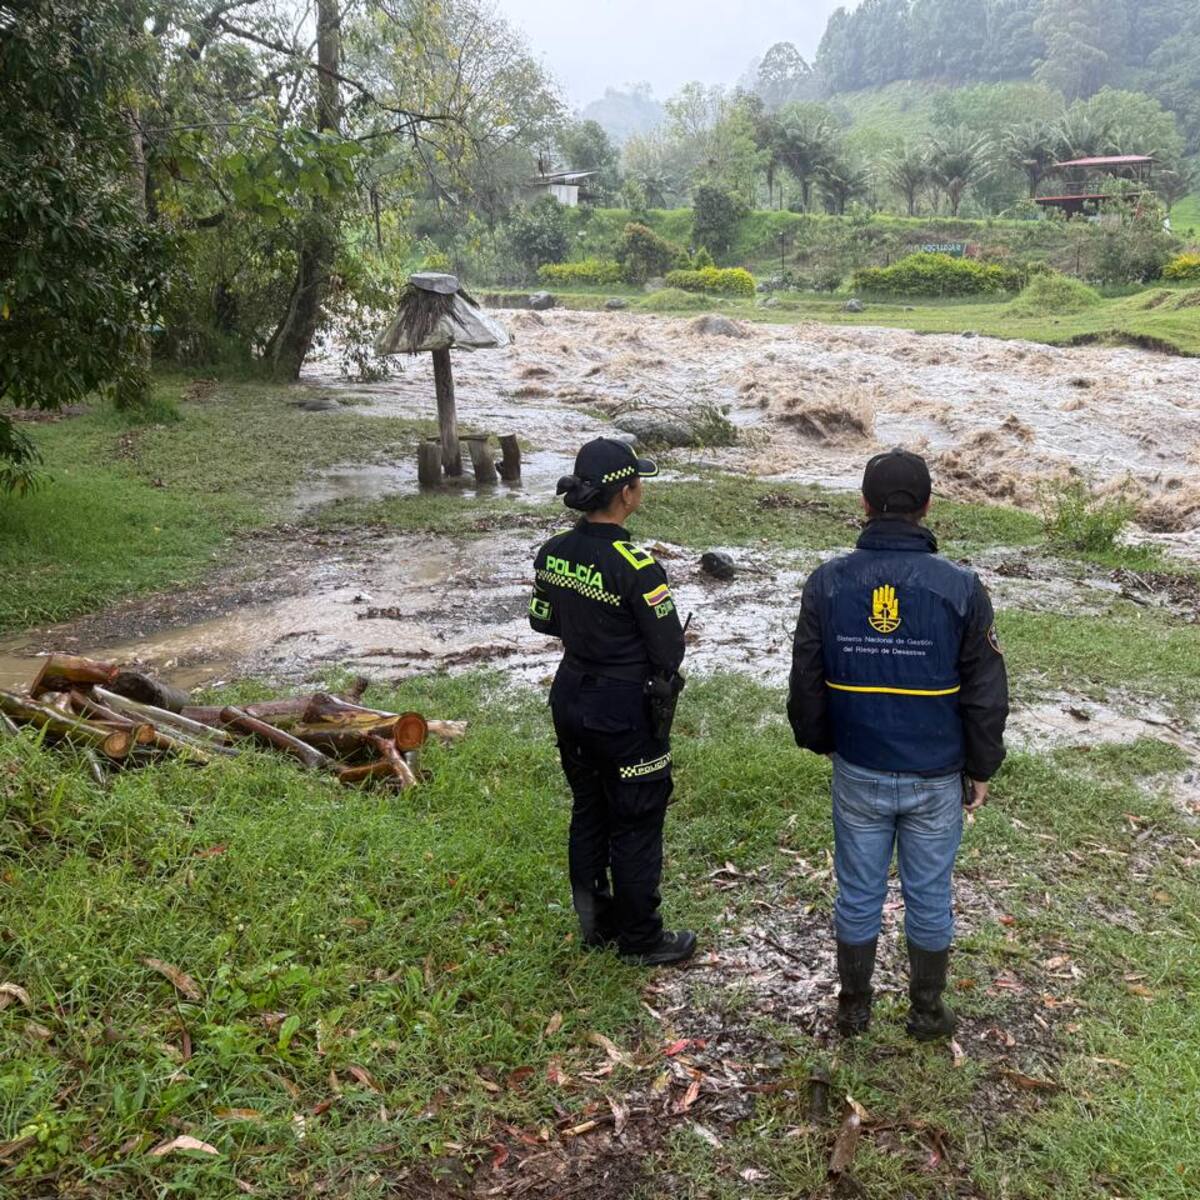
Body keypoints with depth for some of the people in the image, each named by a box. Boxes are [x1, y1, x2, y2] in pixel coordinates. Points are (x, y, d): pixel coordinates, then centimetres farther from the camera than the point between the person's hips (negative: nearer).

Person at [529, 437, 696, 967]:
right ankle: (641, 939, 23)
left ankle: (594, 923, 35)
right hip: (625, 710, -7)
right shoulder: (634, 565, -25)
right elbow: (669, 649, -18)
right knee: (636, 825, 9)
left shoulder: (553, 552, -4)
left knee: (588, 812, 21)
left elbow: (542, 620, 10)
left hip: (571, 699, 7)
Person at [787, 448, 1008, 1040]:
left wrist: (817, 742, 18)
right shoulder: (960, 588, -13)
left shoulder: (827, 582, -9)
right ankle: (927, 1011, 31)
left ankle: (853, 1008, 31)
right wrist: (980, 769, 7)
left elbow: (805, 682, 1)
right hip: (935, 777, -1)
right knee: (929, 898, 14)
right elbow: (986, 694, -6)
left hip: (858, 773, 1)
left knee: (858, 894, 15)